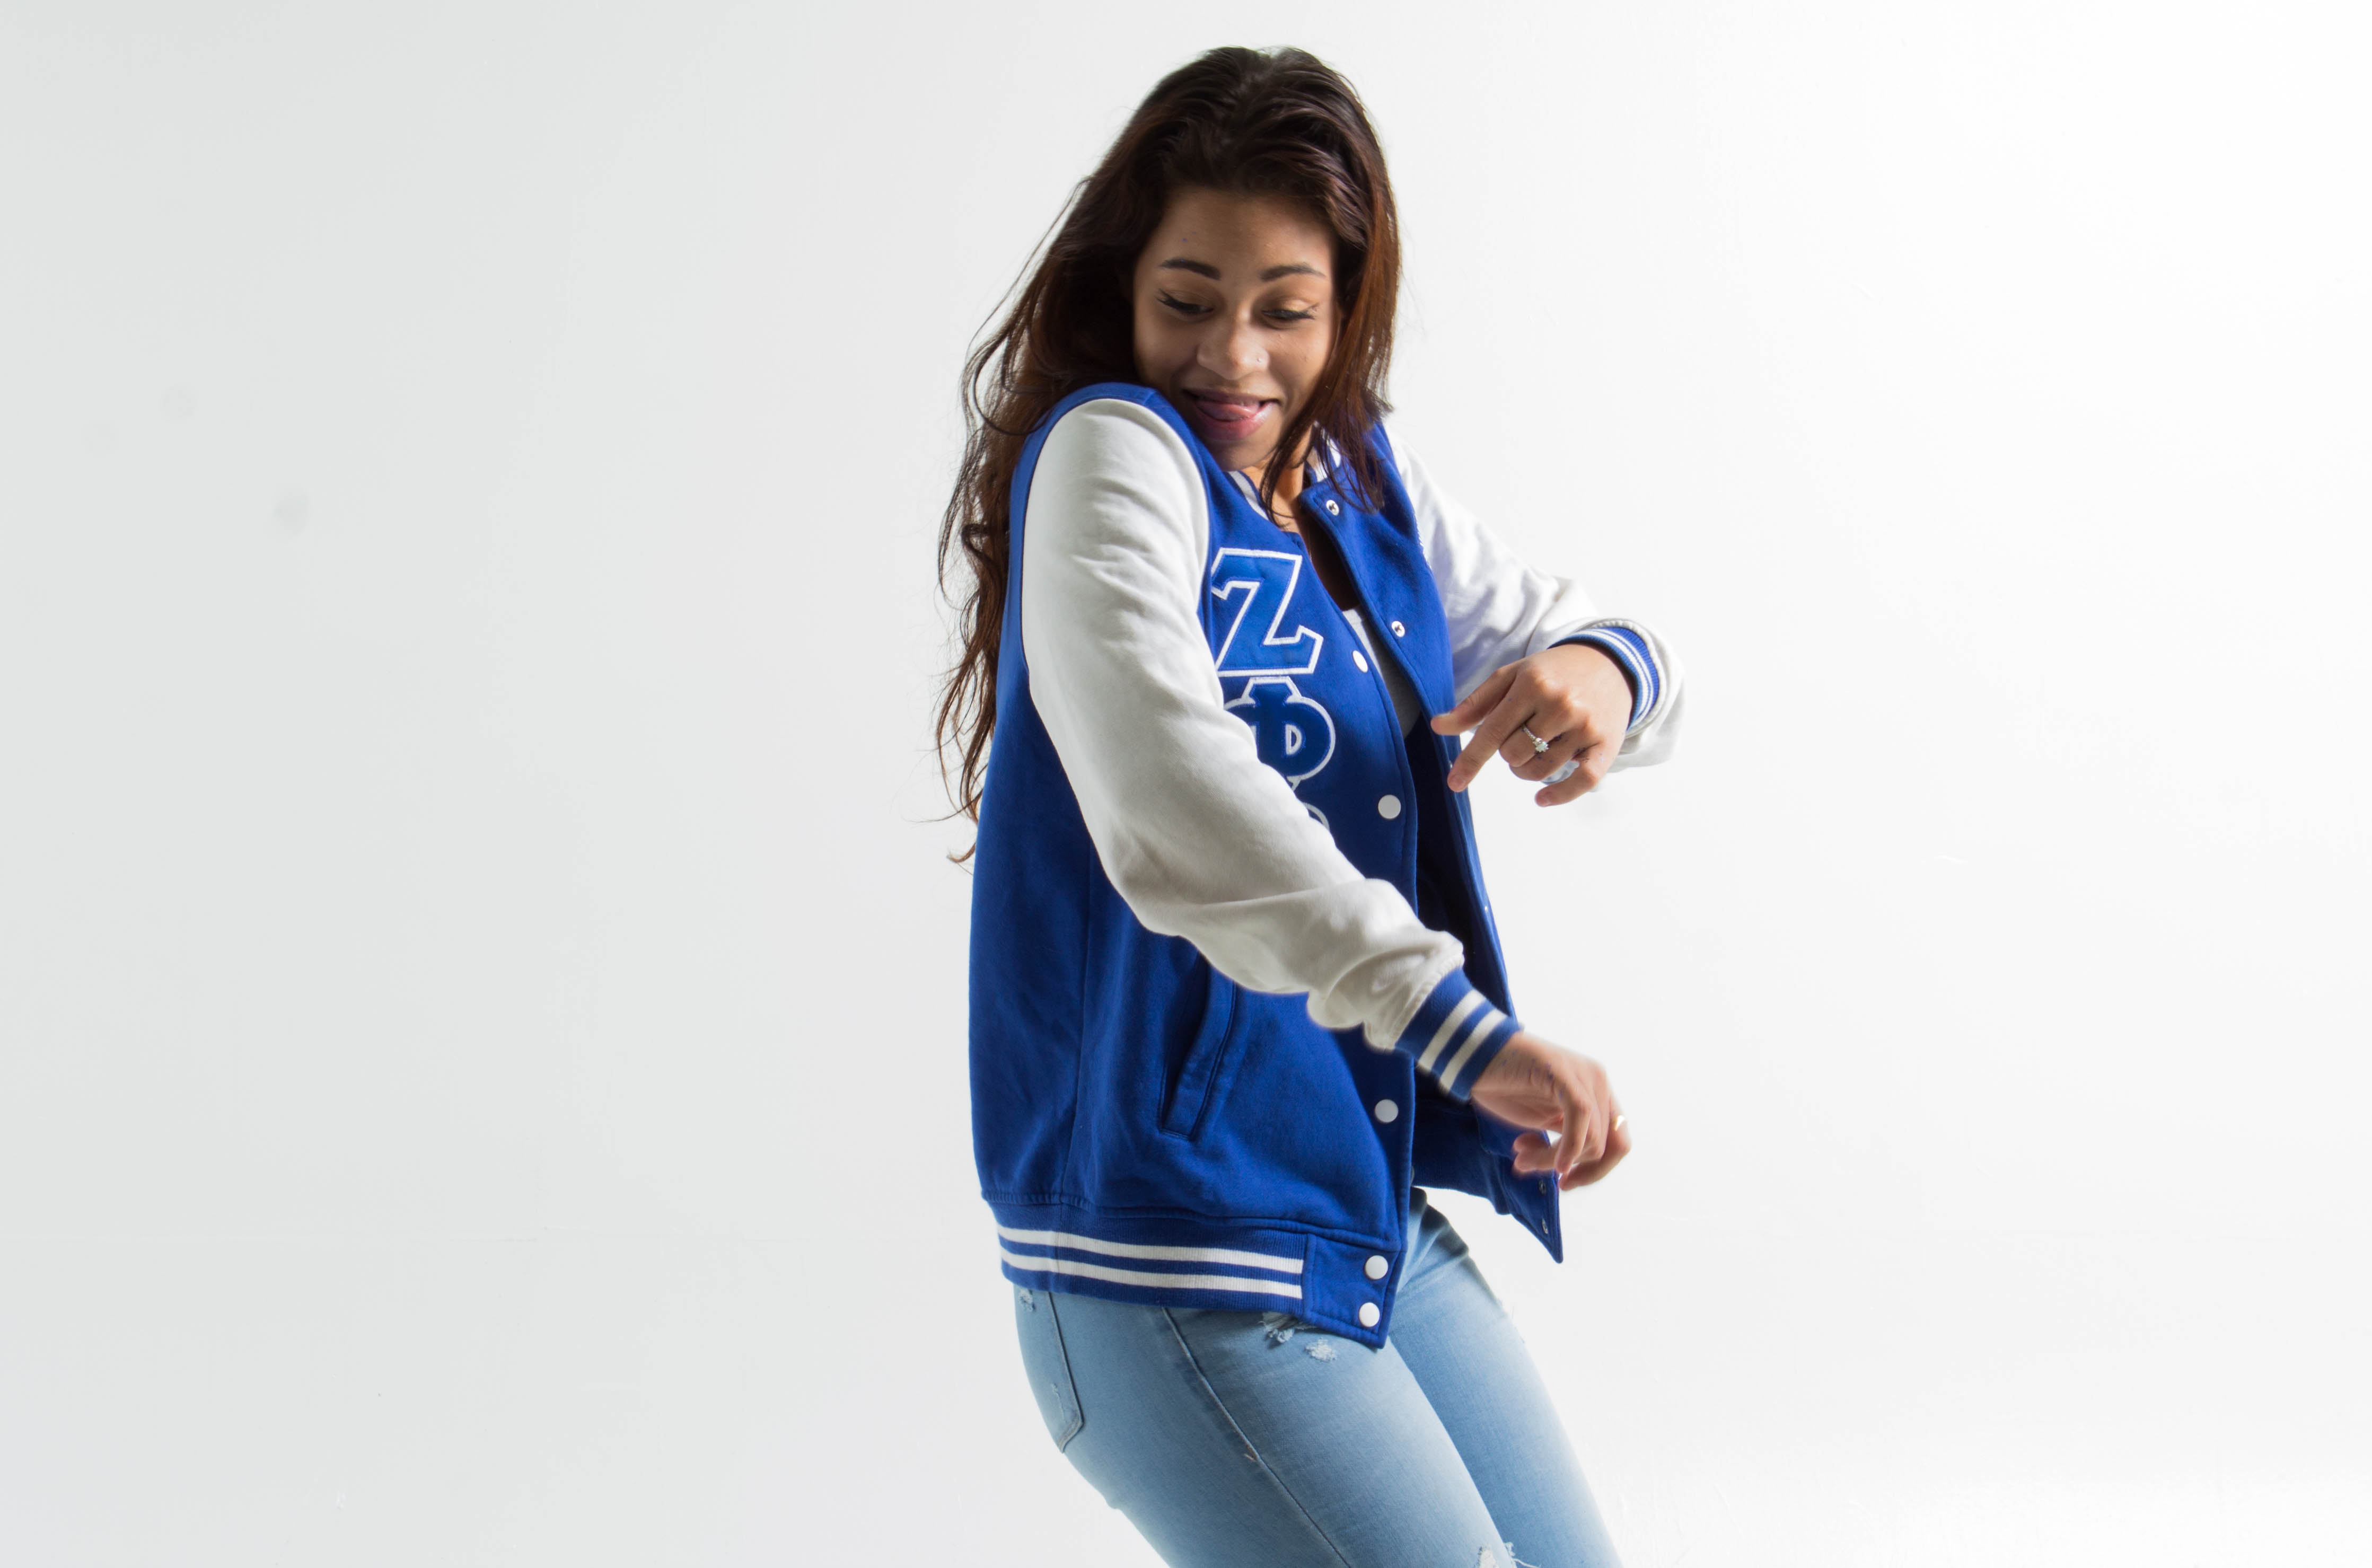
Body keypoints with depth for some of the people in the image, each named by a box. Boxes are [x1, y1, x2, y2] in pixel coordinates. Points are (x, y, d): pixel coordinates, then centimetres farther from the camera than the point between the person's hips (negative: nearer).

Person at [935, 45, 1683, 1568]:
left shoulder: (1366, 485, 10)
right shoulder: (1110, 451, -14)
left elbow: (1564, 631, 17)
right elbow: (1161, 776, -31)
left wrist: (1602, 676, -9)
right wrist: (1460, 1026, -38)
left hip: (1379, 1220, 8)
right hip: (1174, 1249, -8)